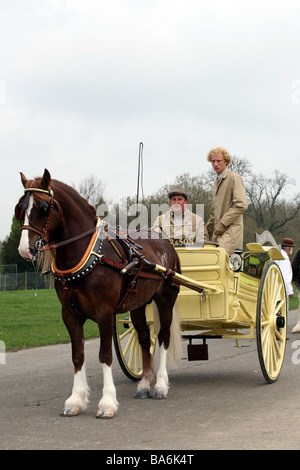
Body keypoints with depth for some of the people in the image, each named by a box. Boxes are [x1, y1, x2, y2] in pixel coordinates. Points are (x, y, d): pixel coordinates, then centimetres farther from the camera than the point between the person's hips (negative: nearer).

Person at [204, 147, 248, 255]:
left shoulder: (234, 178, -3)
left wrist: (222, 223, -14)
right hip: (218, 232, 8)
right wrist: (207, 231, 18)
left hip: (231, 231, -8)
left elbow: (241, 205, -14)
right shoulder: (217, 181, 25)